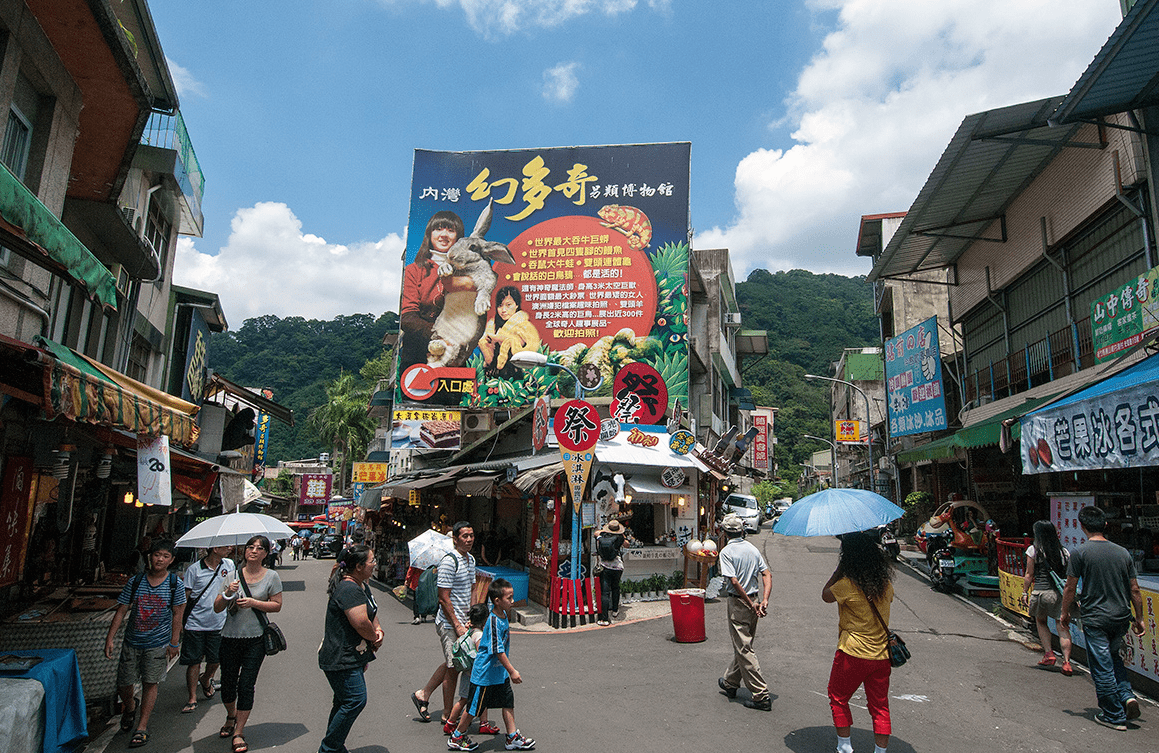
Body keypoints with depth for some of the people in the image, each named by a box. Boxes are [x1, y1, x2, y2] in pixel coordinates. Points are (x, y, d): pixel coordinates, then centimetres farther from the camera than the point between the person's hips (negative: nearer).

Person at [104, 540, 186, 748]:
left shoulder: (175, 584, -6)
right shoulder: (135, 581, -3)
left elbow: (177, 614, -2)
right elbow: (122, 610, 2)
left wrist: (174, 642, -4)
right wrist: (110, 638, -3)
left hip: (158, 643, -2)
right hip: (132, 642, 2)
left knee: (150, 683, -1)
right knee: (124, 684, 10)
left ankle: (142, 727, 12)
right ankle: (129, 708, 43)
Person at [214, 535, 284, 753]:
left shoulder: (271, 576, -2)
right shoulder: (233, 575, 1)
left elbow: (277, 605, -2)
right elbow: (217, 608, 3)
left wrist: (253, 602, -15)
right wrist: (228, 593, -17)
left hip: (256, 639, -2)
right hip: (231, 637, 2)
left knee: (246, 686, -4)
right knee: (227, 684, 12)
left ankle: (238, 732, 11)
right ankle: (231, 716, 42)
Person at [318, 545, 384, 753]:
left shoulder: (362, 586, 12)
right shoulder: (348, 589, -22)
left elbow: (372, 613, 19)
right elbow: (361, 622, -28)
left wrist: (377, 630, -1)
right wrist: (374, 638, -10)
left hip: (353, 657, 11)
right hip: (341, 659, -11)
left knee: (345, 701, 17)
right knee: (355, 699, -10)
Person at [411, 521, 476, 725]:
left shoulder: (471, 559, 9)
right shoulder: (449, 561, -20)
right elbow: (443, 598, -20)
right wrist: (457, 626, -19)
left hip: (461, 621, 9)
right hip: (449, 623, -8)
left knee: (450, 664, 18)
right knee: (453, 667, 1)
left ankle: (423, 694, 36)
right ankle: (448, 715, 17)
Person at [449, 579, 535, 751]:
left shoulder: (502, 615, 1)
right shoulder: (494, 621, -28)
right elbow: (498, 650, -26)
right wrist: (512, 671, -21)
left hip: (500, 672, 9)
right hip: (486, 674, -9)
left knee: (508, 702, 11)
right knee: (474, 707, 7)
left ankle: (512, 737, 23)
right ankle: (456, 738, 25)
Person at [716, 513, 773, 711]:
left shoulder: (726, 552, -13)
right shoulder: (752, 549, 6)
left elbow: (734, 581, -22)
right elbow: (767, 574, 0)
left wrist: (751, 604, -15)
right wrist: (764, 600, -8)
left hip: (738, 603, -7)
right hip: (753, 600, 7)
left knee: (744, 650, -1)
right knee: (743, 645, 19)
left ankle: (761, 696, -1)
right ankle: (730, 683, 36)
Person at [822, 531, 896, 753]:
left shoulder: (848, 584, -19)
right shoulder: (885, 581, -2)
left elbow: (826, 595, -2)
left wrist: (839, 569, -2)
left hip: (853, 653, -5)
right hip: (882, 654, 5)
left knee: (838, 699, 14)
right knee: (880, 706, 15)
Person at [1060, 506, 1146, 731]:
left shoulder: (1079, 553, -10)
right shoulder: (1123, 552, 2)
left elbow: (1070, 588, -8)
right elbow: (1134, 590, 6)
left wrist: (1065, 614, 6)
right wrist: (1139, 618, 18)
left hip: (1095, 619, -5)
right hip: (1121, 617, 5)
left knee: (1102, 668, 4)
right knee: (1113, 657, 27)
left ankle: (1114, 716, 12)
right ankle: (1127, 696, 11)